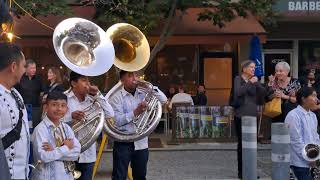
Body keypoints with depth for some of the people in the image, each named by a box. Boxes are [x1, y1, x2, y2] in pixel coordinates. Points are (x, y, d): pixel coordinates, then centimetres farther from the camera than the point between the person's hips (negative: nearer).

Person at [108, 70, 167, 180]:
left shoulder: (143, 94, 7)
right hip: (123, 143, -4)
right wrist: (135, 112, -23)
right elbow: (116, 121, -16)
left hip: (141, 142, 5)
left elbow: (163, 100, 1)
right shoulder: (116, 97, -7)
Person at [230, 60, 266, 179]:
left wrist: (256, 83, -10)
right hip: (241, 115, -5)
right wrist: (249, 82, -18)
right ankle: (241, 171, 3)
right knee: (242, 143, -3)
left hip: (253, 115, 5)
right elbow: (238, 92, -19)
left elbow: (263, 92, 3)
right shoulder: (238, 79, -1)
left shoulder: (254, 80, 13)